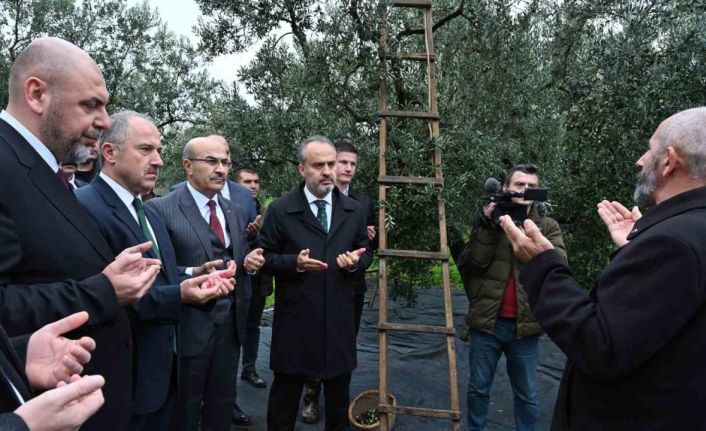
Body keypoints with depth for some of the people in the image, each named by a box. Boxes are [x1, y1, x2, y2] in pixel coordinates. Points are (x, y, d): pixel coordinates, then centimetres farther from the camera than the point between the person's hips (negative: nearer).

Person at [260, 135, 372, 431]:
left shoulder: (354, 210, 5)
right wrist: (295, 262, -21)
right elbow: (265, 257, -3)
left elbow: (365, 253, 13)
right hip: (295, 320, -3)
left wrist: (356, 262, -10)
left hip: (339, 319, 3)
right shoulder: (280, 210, -6)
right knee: (286, 390, 14)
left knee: (339, 390, 19)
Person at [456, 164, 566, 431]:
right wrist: (486, 226, -17)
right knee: (478, 388, 16)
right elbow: (469, 265, -9)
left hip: (524, 326, 0)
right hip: (487, 322, 0)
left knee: (527, 396, 15)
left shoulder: (547, 226, 3)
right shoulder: (489, 221, 2)